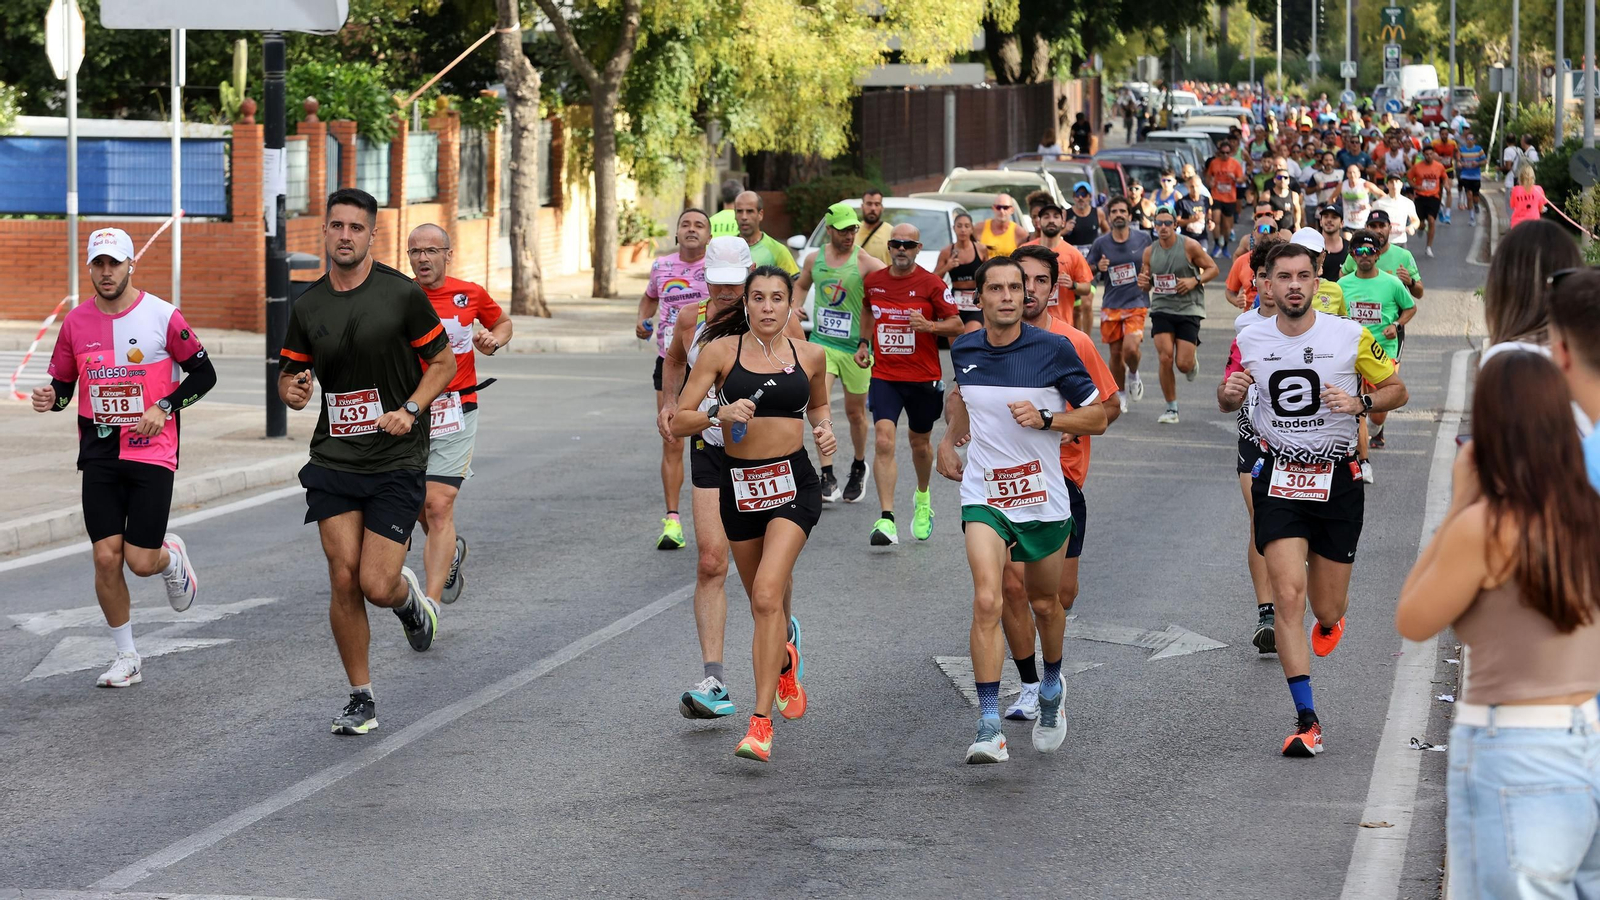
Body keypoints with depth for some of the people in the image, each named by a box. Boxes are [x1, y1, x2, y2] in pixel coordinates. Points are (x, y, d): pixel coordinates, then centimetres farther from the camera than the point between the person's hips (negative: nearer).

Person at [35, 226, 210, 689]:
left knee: (141, 561, -7)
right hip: (99, 453, 3)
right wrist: (50, 399, -10)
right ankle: (126, 657, 11)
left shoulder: (162, 316, -5)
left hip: (152, 451, -3)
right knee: (106, 557, -5)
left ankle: (173, 556, 31)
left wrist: (164, 406, -11)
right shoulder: (76, 321, 4)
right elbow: (63, 385, 13)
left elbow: (203, 374, 2)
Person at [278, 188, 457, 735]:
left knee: (377, 586, -10)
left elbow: (444, 363, 2)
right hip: (333, 460, 3)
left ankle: (410, 598, 28)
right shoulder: (307, 306, 5)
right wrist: (291, 390, -9)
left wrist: (410, 409, -13)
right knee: (344, 581, -4)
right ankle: (361, 700, 10)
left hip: (396, 461, -3)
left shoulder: (402, 294, -6)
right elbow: (289, 373, 15)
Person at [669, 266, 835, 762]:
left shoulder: (811, 355, 2)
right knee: (763, 603, 16)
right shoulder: (721, 350, -3)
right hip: (738, 482, 2)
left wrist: (824, 427, 3)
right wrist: (719, 414, -23)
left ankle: (761, 723, -20)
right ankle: (785, 660, 53)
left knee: (766, 596, -20)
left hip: (793, 482, -2)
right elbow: (679, 422, -5)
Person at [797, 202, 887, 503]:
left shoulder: (865, 262, -10)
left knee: (855, 412, 12)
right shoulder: (814, 258, 5)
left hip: (856, 347, -2)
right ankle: (827, 477, -16)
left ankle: (859, 467, 38)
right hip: (821, 341, 2)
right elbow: (801, 286, 25)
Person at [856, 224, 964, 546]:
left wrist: (929, 325, -22)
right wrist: (864, 343, 14)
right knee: (884, 440, -17)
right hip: (884, 375, 1)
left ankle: (923, 498, 47)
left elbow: (956, 324, -5)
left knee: (920, 443, 16)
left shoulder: (932, 284, -7)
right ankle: (886, 520, -21)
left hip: (923, 377, -1)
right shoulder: (873, 281, 3)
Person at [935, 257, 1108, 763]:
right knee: (987, 602, -18)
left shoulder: (1053, 350, -9)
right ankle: (989, 730, -21)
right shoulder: (963, 350, 1)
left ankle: (1051, 687, 48)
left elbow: (1097, 417, -4)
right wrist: (949, 441, 18)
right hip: (983, 495, 0)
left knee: (1044, 603, 17)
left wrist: (1044, 418, -18)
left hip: (1044, 498, 0)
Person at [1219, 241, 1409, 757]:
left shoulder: (1351, 337, -5)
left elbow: (1397, 390, 5)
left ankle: (1330, 619, 49)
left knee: (1326, 608, 7)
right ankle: (1306, 720, -12)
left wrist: (1359, 403, -15)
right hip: (1279, 480, 1)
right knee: (1288, 595, -15)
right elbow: (1228, 402, 17)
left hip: (1337, 481, 0)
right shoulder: (1250, 341, 1)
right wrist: (1229, 394, -7)